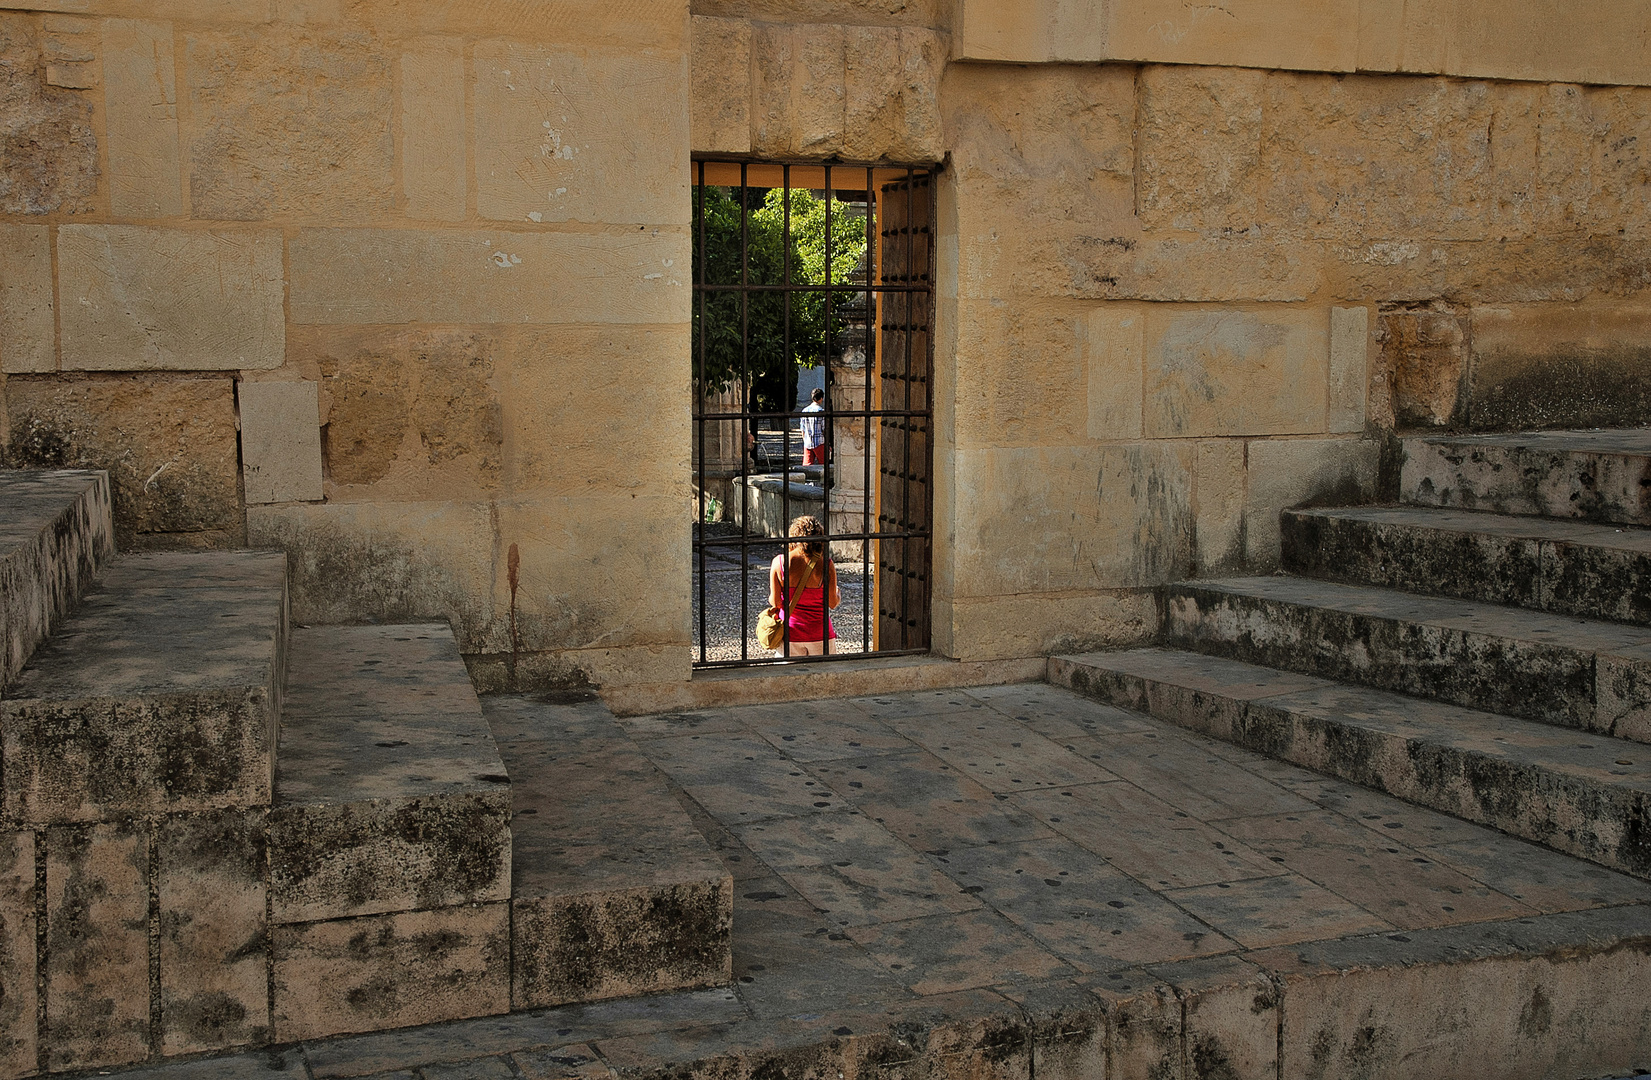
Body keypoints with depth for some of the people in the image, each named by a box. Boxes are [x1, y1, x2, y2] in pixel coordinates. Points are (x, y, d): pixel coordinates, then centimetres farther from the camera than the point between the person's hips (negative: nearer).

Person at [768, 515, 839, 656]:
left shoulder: (779, 562, -10)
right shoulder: (827, 565, -11)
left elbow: (775, 602, -5)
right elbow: (832, 603, -2)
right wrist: (838, 596, 21)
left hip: (790, 630, 1)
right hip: (820, 633, -1)